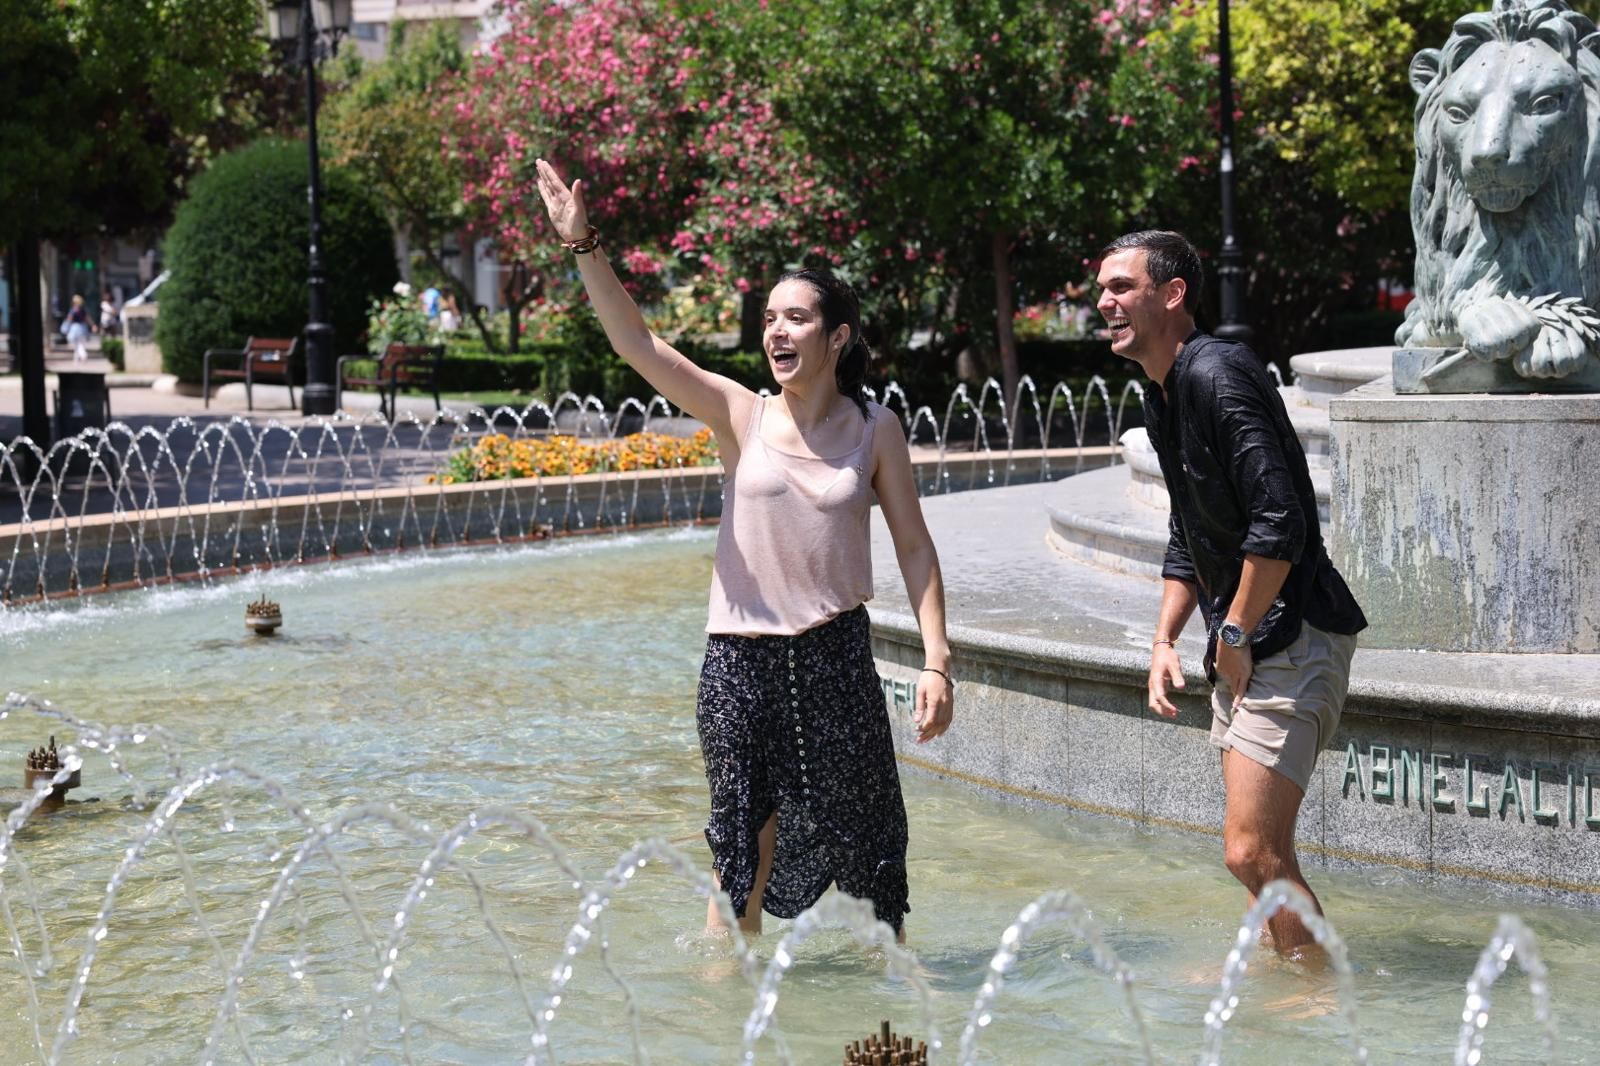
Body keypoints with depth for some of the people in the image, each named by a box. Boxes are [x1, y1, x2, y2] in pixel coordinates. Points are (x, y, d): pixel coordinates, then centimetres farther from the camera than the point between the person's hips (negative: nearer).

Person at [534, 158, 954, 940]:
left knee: (865, 840, 9)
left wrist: (936, 661, -3)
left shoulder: (874, 432, 0)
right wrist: (583, 245, -20)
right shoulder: (742, 418, -2)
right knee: (743, 847, 6)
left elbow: (914, 550, 3)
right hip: (740, 660, 0)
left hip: (835, 655, 1)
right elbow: (635, 342, -10)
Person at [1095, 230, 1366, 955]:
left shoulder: (1217, 373, -17)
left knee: (1252, 849, -12)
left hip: (1290, 638, -10)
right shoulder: (1162, 399, 15)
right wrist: (1164, 640, 15)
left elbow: (1279, 522, -24)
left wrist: (1236, 633, -15)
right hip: (1243, 644, 10)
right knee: (1258, 846, 18)